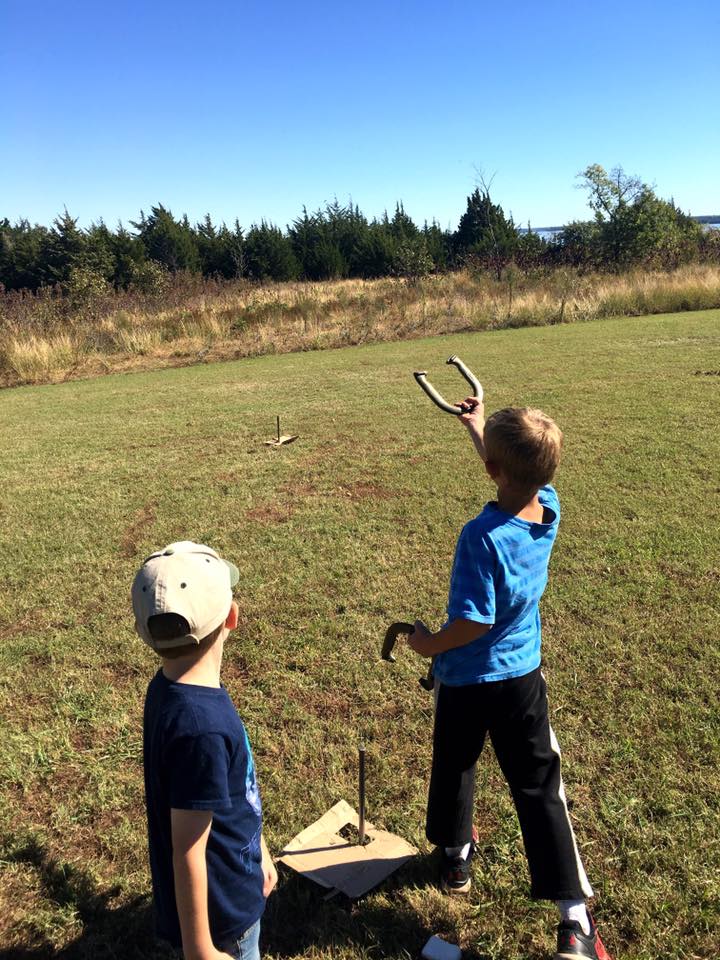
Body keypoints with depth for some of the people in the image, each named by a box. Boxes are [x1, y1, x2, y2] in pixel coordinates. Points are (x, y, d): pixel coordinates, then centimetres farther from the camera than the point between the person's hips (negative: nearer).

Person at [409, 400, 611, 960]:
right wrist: (479, 427, 24)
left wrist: (430, 644, -10)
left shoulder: (483, 536, -30)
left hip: (466, 679, -4)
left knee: (454, 767, 23)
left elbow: (477, 620, -28)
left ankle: (456, 855, 46)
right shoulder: (549, 510, -11)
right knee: (539, 789, 12)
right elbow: (520, 472, 10)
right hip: (522, 677, 4)